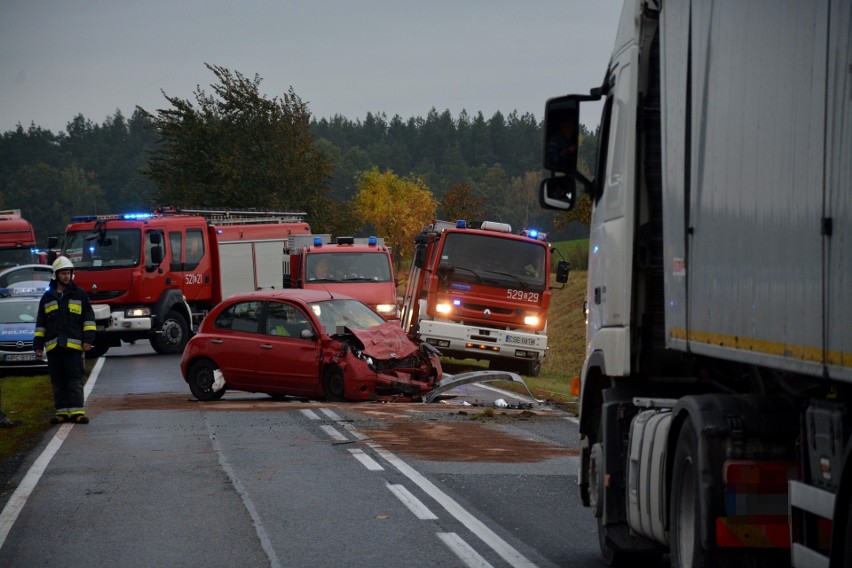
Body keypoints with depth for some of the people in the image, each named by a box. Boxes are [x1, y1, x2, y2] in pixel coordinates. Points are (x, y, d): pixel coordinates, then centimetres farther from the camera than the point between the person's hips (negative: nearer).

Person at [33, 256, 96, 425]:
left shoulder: (80, 294, 8)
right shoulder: (47, 297, 15)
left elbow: (89, 318, 6)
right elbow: (40, 323, 18)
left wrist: (88, 339, -4)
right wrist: (38, 344, 12)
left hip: (73, 345, -3)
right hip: (53, 346, 3)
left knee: (75, 379, -8)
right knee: (58, 381, 3)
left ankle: (77, 411, -10)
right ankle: (62, 411, 6)